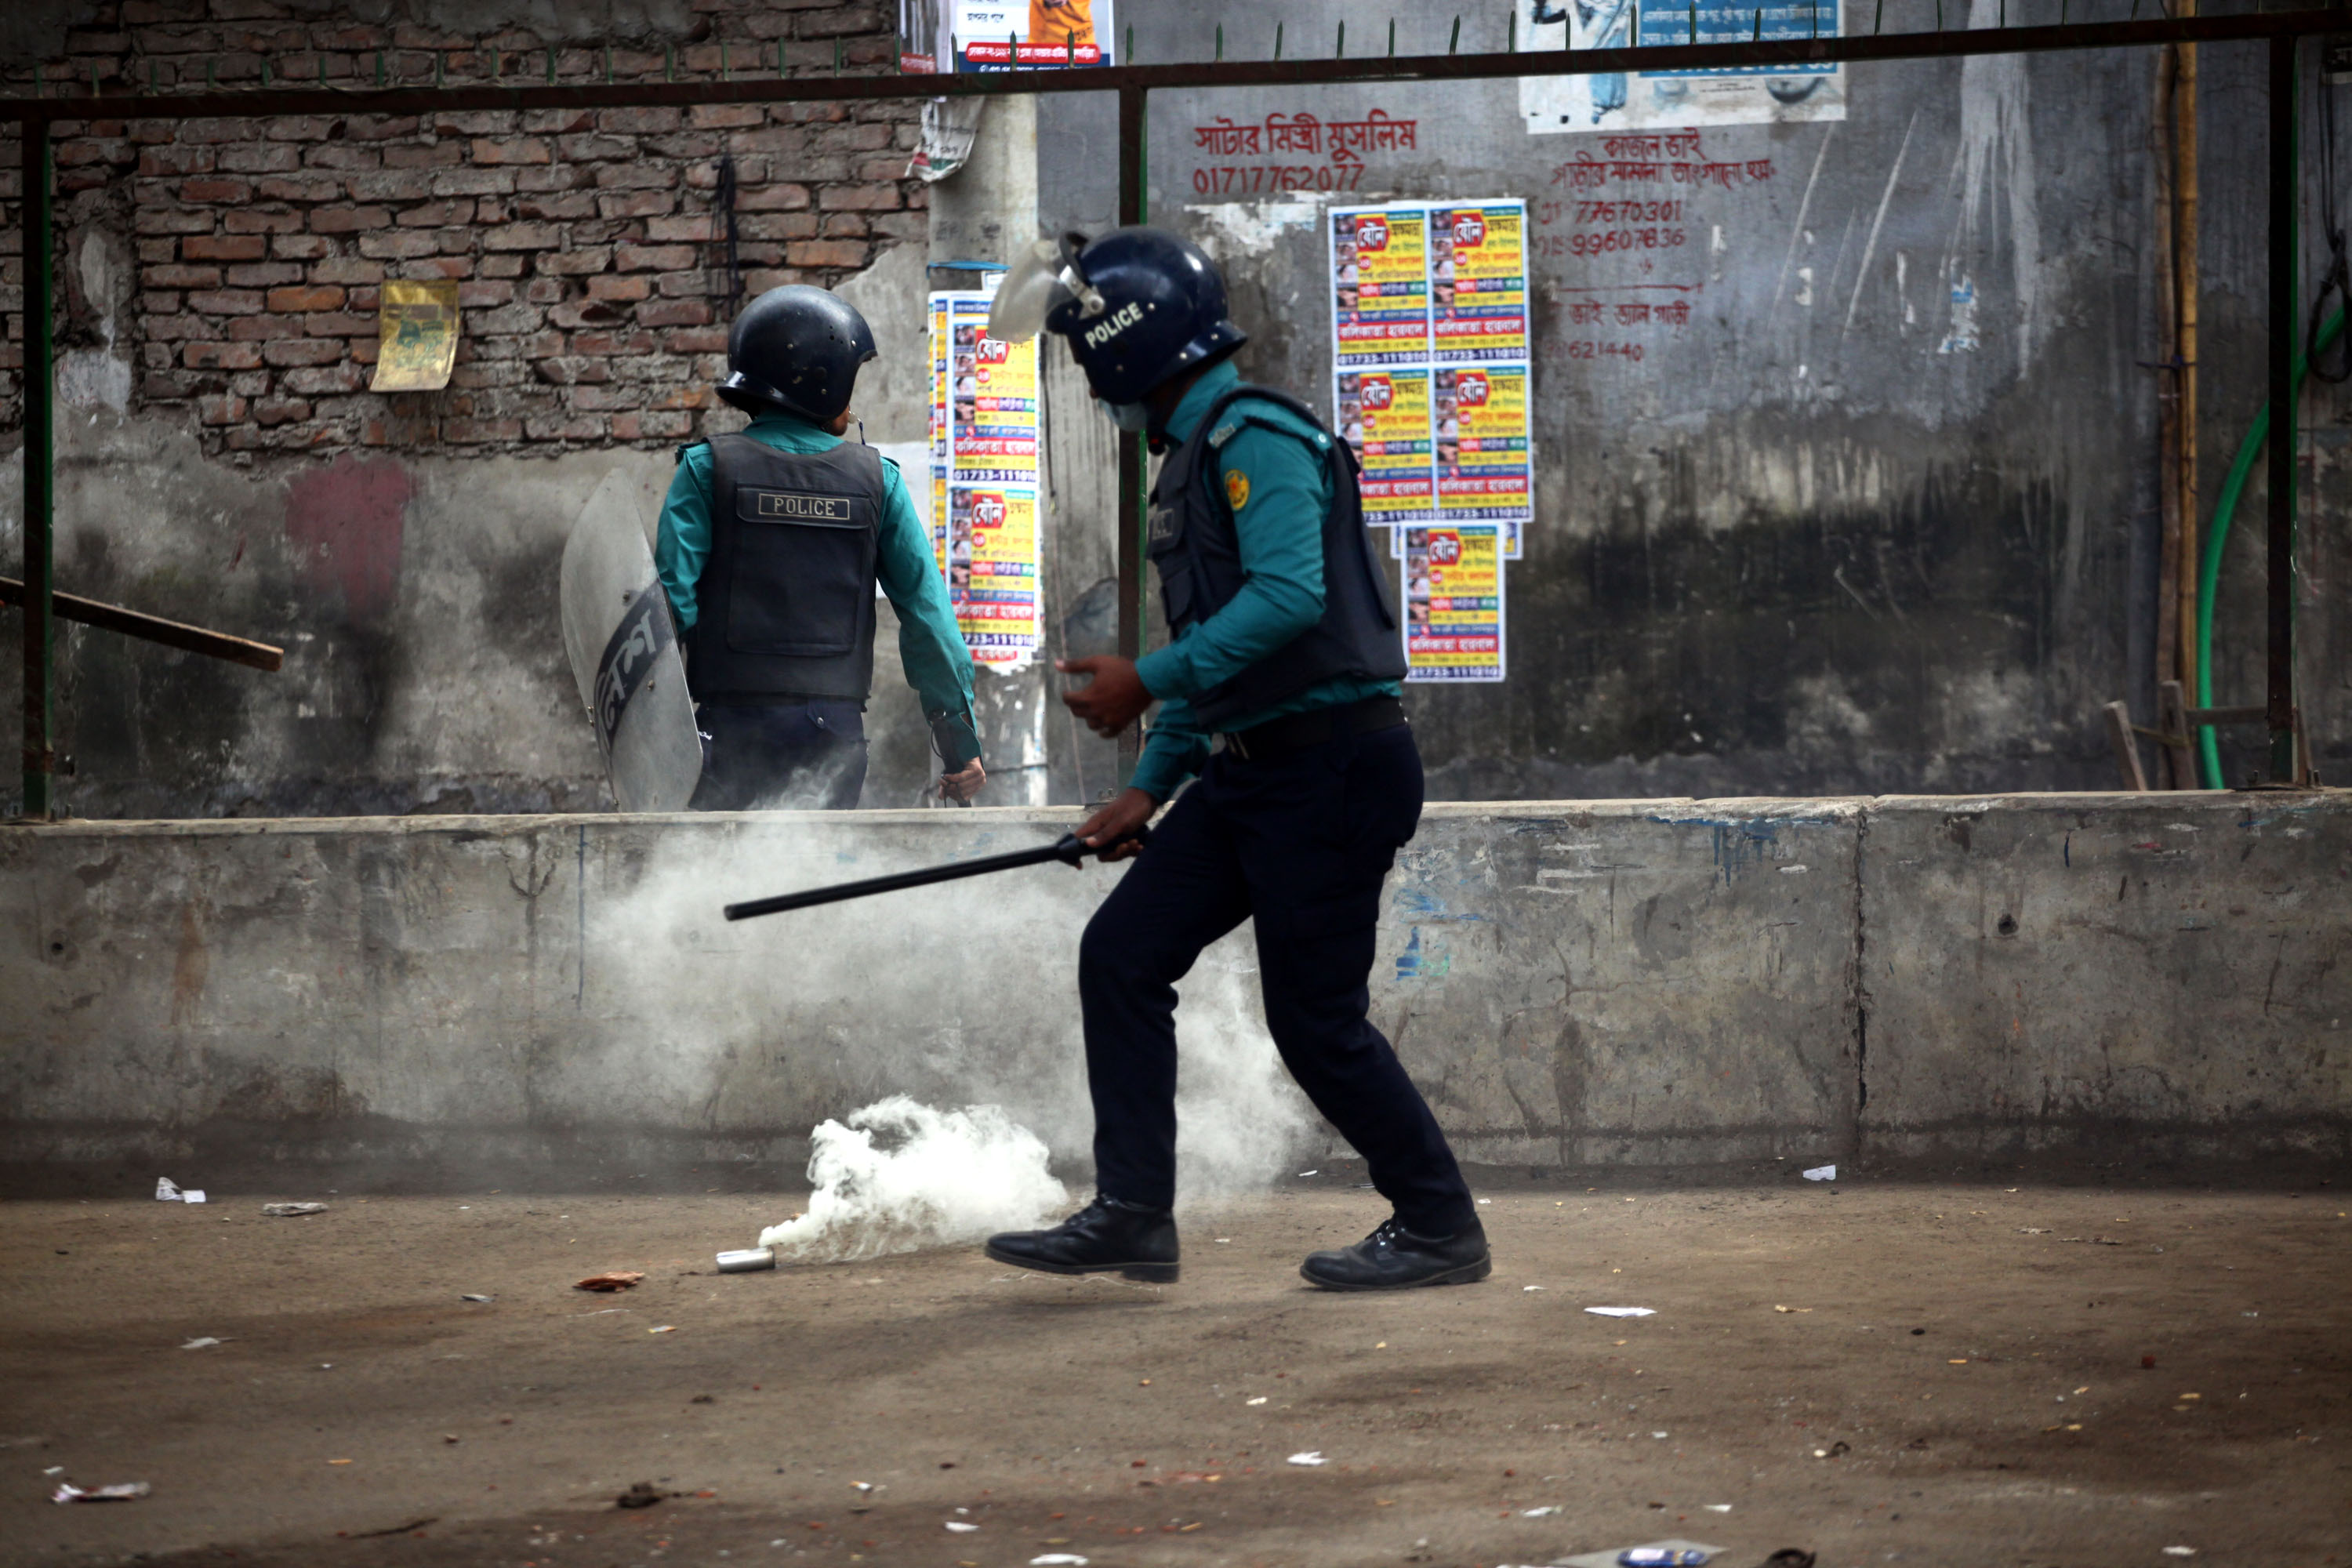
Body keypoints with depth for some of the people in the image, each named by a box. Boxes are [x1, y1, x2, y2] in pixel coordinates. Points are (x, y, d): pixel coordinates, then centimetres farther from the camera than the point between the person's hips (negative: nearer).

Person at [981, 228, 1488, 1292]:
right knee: (1121, 956, 4)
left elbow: (1289, 596, -26)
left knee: (1316, 1018, -5)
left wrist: (1149, 682, -22)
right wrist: (1151, 786, 19)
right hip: (1250, 769, 10)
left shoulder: (1255, 437, -13)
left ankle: (1439, 1227, 10)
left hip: (1331, 765, -10)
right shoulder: (1190, 458, 19)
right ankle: (1132, 1216, 7)